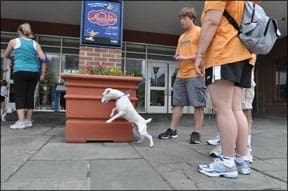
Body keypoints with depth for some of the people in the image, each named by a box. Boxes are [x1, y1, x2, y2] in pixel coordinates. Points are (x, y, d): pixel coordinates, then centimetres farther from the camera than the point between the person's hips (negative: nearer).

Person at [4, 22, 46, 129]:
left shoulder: (14, 41, 7)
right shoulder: (35, 43, 11)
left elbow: (6, 55, 21)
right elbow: (43, 58, 4)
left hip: (20, 71, -3)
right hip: (34, 72, 3)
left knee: (19, 96, -2)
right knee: (30, 95, 7)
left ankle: (21, 121, -10)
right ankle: (28, 120, 13)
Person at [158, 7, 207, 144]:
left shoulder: (199, 31, 1)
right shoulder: (181, 37, 22)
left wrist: (187, 57, -14)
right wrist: (177, 57, 2)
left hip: (195, 74, -7)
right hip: (180, 75, 7)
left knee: (198, 105, -2)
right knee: (177, 103, 7)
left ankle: (196, 133, 4)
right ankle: (172, 130, 13)